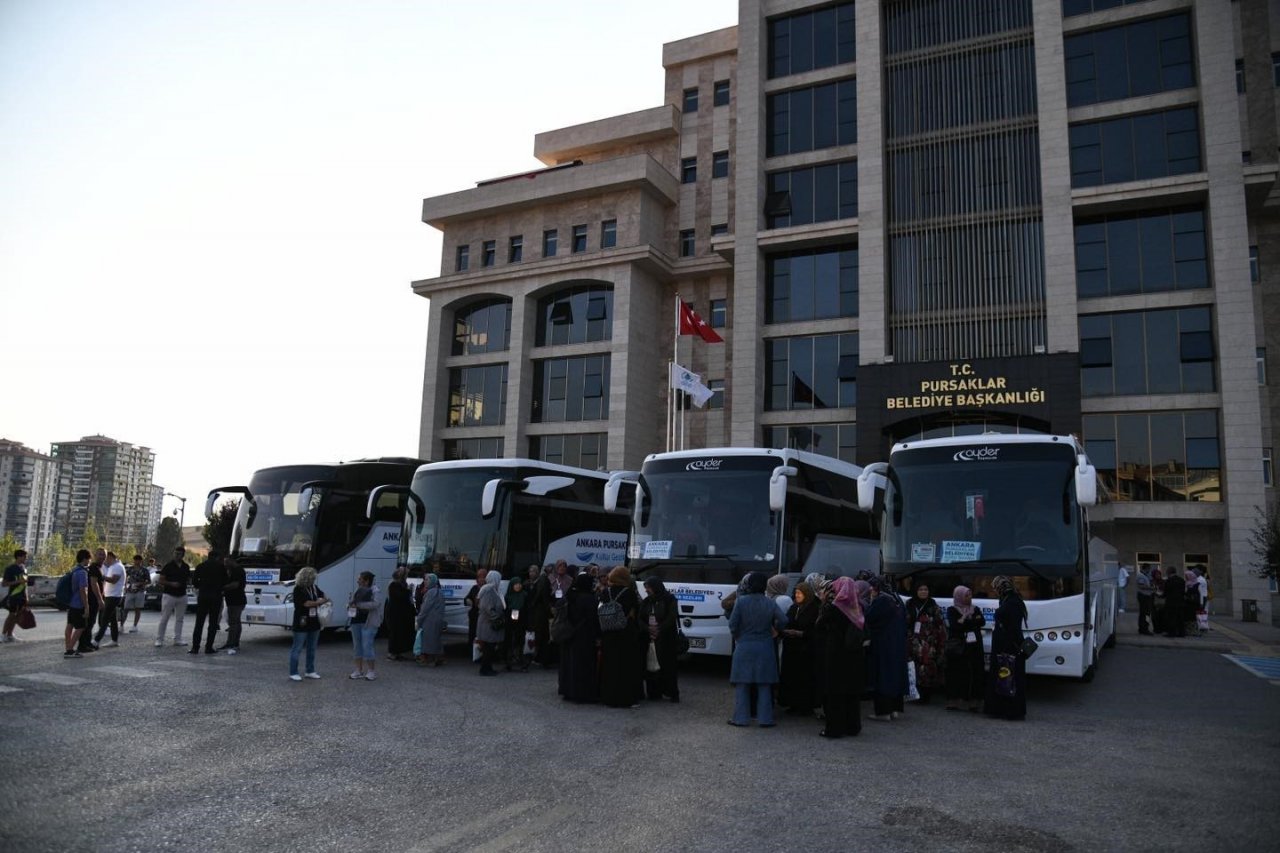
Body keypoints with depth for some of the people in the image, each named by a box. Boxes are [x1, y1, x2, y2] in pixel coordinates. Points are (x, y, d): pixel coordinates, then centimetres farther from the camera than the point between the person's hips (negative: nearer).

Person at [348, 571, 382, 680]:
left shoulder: (374, 592, -9)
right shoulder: (357, 591, 13)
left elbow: (375, 604, -25)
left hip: (368, 623, -8)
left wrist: (358, 605, -23)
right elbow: (350, 602, 24)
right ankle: (359, 670, 23)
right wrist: (350, 604, -1)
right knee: (357, 646, 13)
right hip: (356, 622, 8)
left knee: (367, 646, -8)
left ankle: (371, 671, 2)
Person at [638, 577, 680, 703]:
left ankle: (672, 693, 3)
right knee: (650, 667, 2)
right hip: (648, 639, 5)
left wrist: (659, 630, -17)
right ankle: (654, 692, 9)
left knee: (668, 666, -4)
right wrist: (648, 629, -13)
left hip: (666, 639, -4)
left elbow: (671, 618, -9)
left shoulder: (669, 600, 0)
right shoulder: (645, 602, 14)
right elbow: (640, 619, 6)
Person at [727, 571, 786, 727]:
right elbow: (783, 621, -7)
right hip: (765, 648, 2)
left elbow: (732, 624, -10)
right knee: (764, 685, 9)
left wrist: (737, 637, 7)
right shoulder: (770, 604, -4)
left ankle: (740, 717, 10)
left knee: (741, 684, 7)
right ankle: (765, 719, 10)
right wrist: (775, 629, 13)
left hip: (744, 646, -1)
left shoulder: (740, 601, -10)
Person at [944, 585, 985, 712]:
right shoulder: (952, 610, 4)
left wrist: (964, 620, -9)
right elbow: (954, 625, -12)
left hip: (974, 646, 4)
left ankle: (973, 702, -2)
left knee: (974, 674, -3)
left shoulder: (975, 609, 16)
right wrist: (973, 621, -5)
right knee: (956, 674, -5)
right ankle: (953, 702, -2)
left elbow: (982, 622, -1)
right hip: (957, 647, -3)